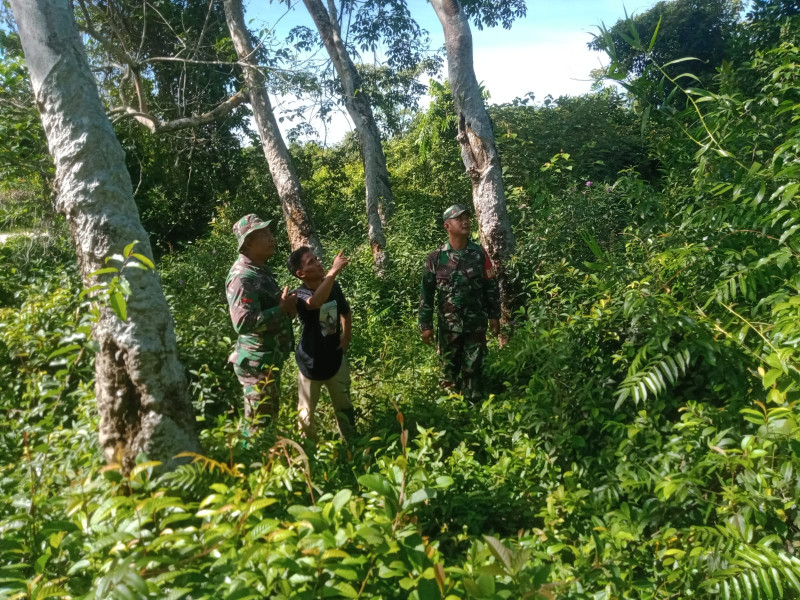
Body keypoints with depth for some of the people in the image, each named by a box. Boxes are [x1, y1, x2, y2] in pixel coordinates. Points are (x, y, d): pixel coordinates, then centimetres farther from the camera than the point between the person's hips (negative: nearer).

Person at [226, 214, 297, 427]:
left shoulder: (261, 270, 9)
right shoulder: (243, 277, -22)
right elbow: (244, 323, -31)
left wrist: (287, 306, 2)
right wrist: (283, 309, -23)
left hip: (271, 357, 10)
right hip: (258, 361, -10)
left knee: (270, 416, 24)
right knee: (260, 424, 4)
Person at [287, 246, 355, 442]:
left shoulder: (334, 287, -5)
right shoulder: (300, 295, -22)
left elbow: (345, 313, 15)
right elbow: (316, 302, -48)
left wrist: (346, 338, 5)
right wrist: (334, 271, -51)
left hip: (335, 359, 4)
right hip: (311, 362, -4)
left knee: (344, 408, 18)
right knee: (306, 413, 14)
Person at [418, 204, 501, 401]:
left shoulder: (479, 253, -1)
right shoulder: (436, 258, -5)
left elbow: (491, 286, 6)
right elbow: (426, 293, 0)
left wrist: (494, 316, 4)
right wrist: (425, 325, -2)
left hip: (476, 324, 0)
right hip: (448, 325, 0)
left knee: (473, 369, 6)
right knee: (449, 370, 11)